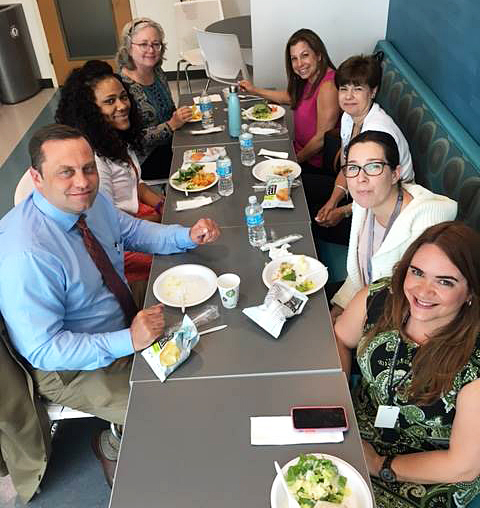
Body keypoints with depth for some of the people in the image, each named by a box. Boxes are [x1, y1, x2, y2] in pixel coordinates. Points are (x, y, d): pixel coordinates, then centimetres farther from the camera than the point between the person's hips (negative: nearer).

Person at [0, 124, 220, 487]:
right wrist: (128, 340, -33)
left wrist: (188, 236, -8)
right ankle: (113, 446, 20)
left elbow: (132, 231, 8)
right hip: (71, 367, -8)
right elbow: (42, 349, -28)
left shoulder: (89, 200, -10)